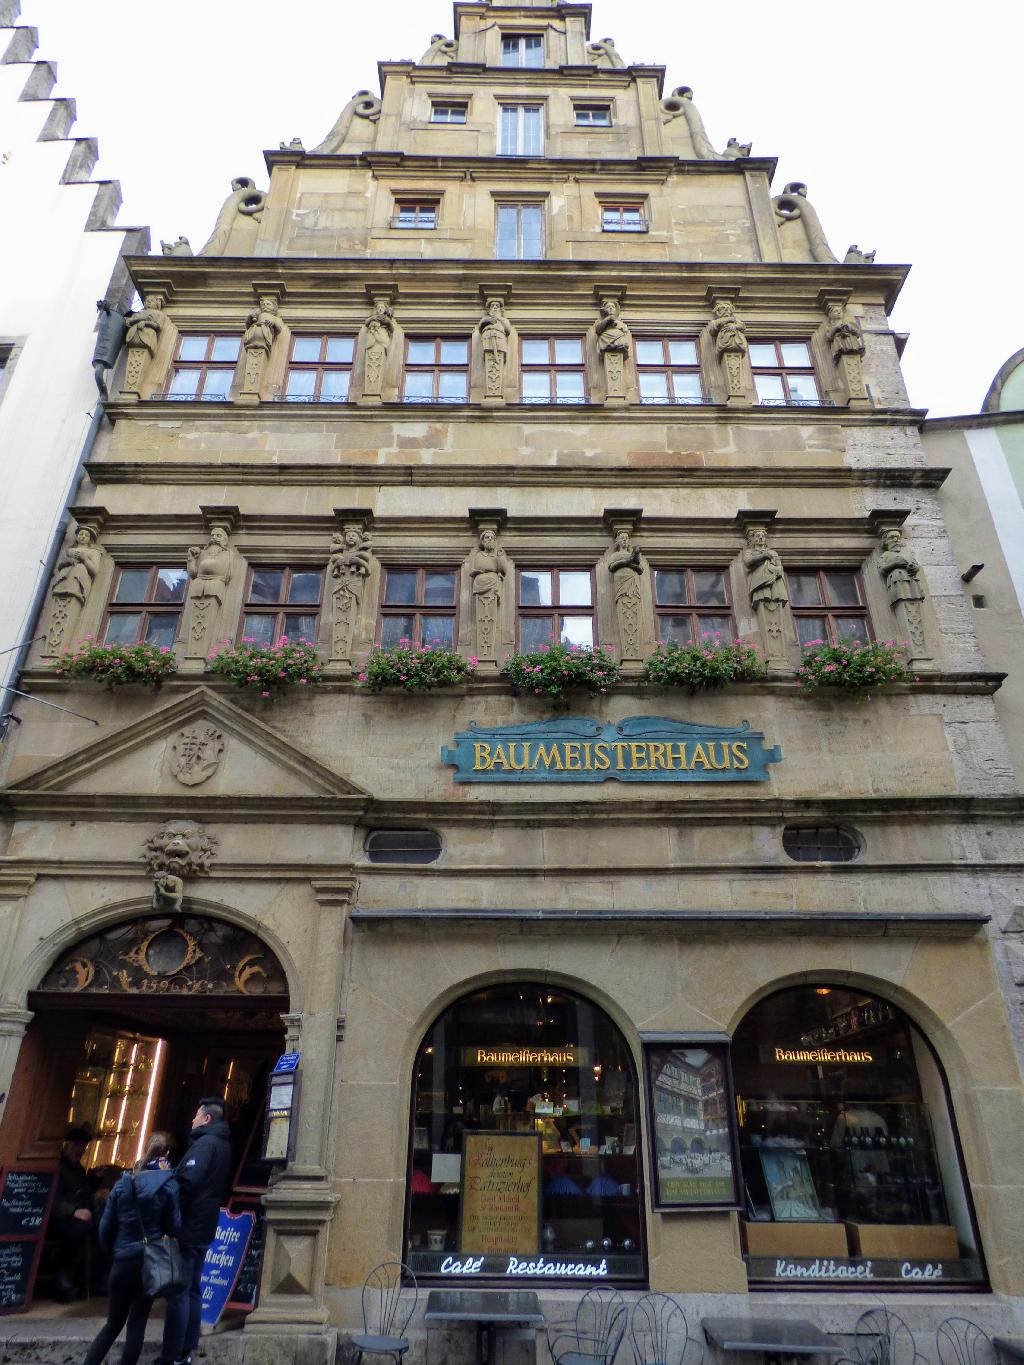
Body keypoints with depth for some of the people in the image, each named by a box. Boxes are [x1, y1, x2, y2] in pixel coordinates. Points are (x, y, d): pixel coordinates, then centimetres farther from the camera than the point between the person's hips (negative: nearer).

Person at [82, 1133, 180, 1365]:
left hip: (122, 1261, 3)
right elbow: (174, 1226, -7)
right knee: (137, 1324, 8)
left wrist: (112, 1253, 19)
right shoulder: (168, 1183, -8)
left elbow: (106, 1226, 4)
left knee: (113, 1323, 18)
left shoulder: (123, 1182, 2)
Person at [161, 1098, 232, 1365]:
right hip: (203, 1226, 9)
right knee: (192, 1290, 15)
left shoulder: (206, 1142, -16)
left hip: (188, 1226, -9)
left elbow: (188, 1180, -28)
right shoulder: (222, 1144, 15)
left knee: (178, 1293, -2)